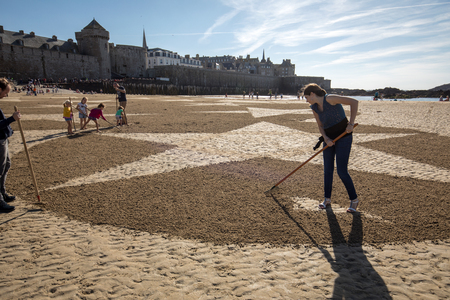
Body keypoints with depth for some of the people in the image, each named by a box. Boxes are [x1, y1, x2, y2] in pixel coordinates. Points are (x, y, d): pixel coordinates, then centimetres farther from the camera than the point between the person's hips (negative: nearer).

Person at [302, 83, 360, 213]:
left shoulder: (329, 99, -19)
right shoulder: (314, 108, 3)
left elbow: (354, 102, -19)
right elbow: (320, 126, 9)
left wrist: (351, 123, -22)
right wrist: (326, 139, -9)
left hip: (344, 137, -7)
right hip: (329, 139, 7)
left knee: (342, 171, -8)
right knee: (327, 169, 7)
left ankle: (354, 199, 12)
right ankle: (327, 199, 21)